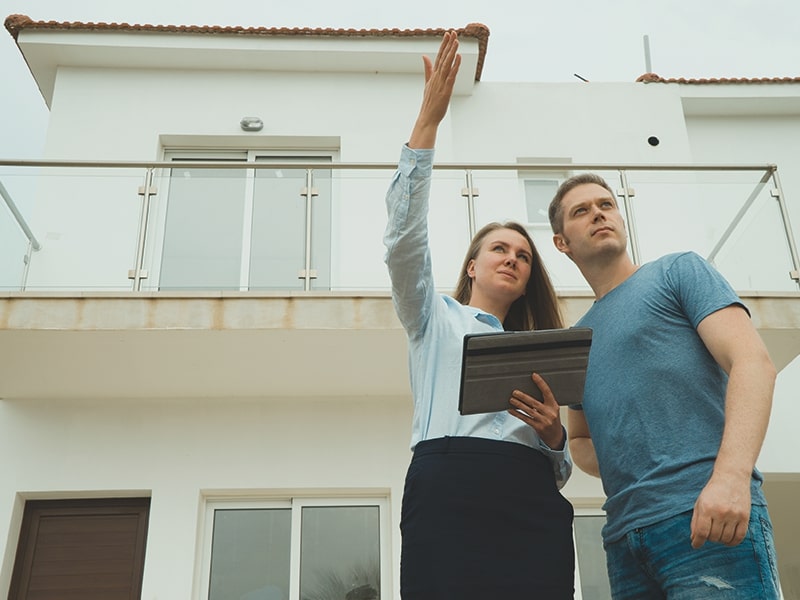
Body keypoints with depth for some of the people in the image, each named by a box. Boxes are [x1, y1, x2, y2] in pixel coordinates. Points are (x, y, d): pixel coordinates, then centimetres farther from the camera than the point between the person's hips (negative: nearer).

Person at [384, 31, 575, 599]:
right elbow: (404, 238, 0)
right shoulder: (436, 318, 19)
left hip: (534, 505, 4)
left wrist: (553, 434, -2)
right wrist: (428, 119, -4)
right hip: (448, 492, -3)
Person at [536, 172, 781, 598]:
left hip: (707, 518, -5)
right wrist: (621, 469, 3)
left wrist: (731, 475, -22)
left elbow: (752, 362, -7)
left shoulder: (677, 271, 6)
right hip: (625, 537, 6)